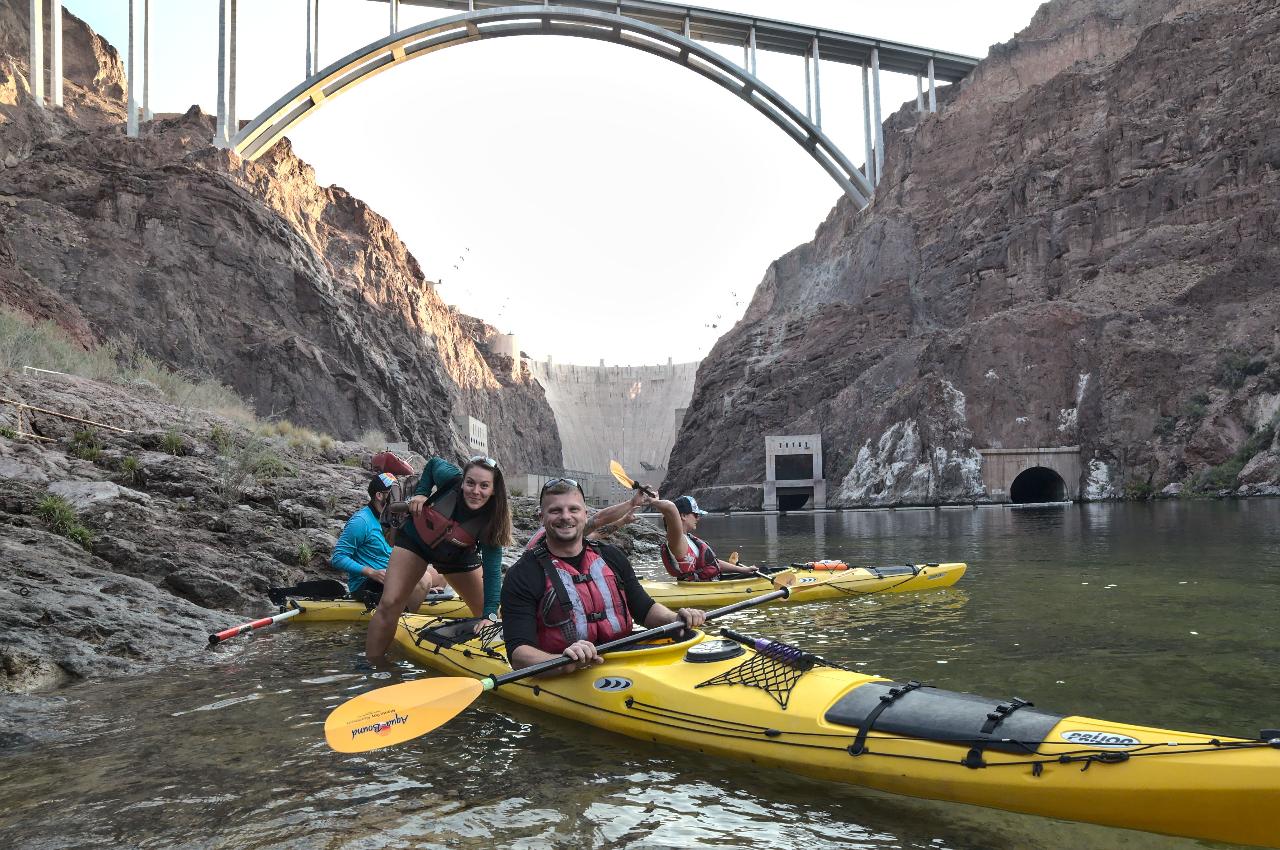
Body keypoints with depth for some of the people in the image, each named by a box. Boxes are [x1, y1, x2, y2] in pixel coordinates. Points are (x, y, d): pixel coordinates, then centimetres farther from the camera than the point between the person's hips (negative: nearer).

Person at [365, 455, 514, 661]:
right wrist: (421, 493, -15)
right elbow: (434, 463, -6)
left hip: (457, 557, 1)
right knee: (390, 605, -13)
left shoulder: (492, 521, -31)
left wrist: (490, 615, -40)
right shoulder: (449, 477, -32)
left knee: (487, 614, 2)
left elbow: (492, 571, -31)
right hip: (415, 541, -1)